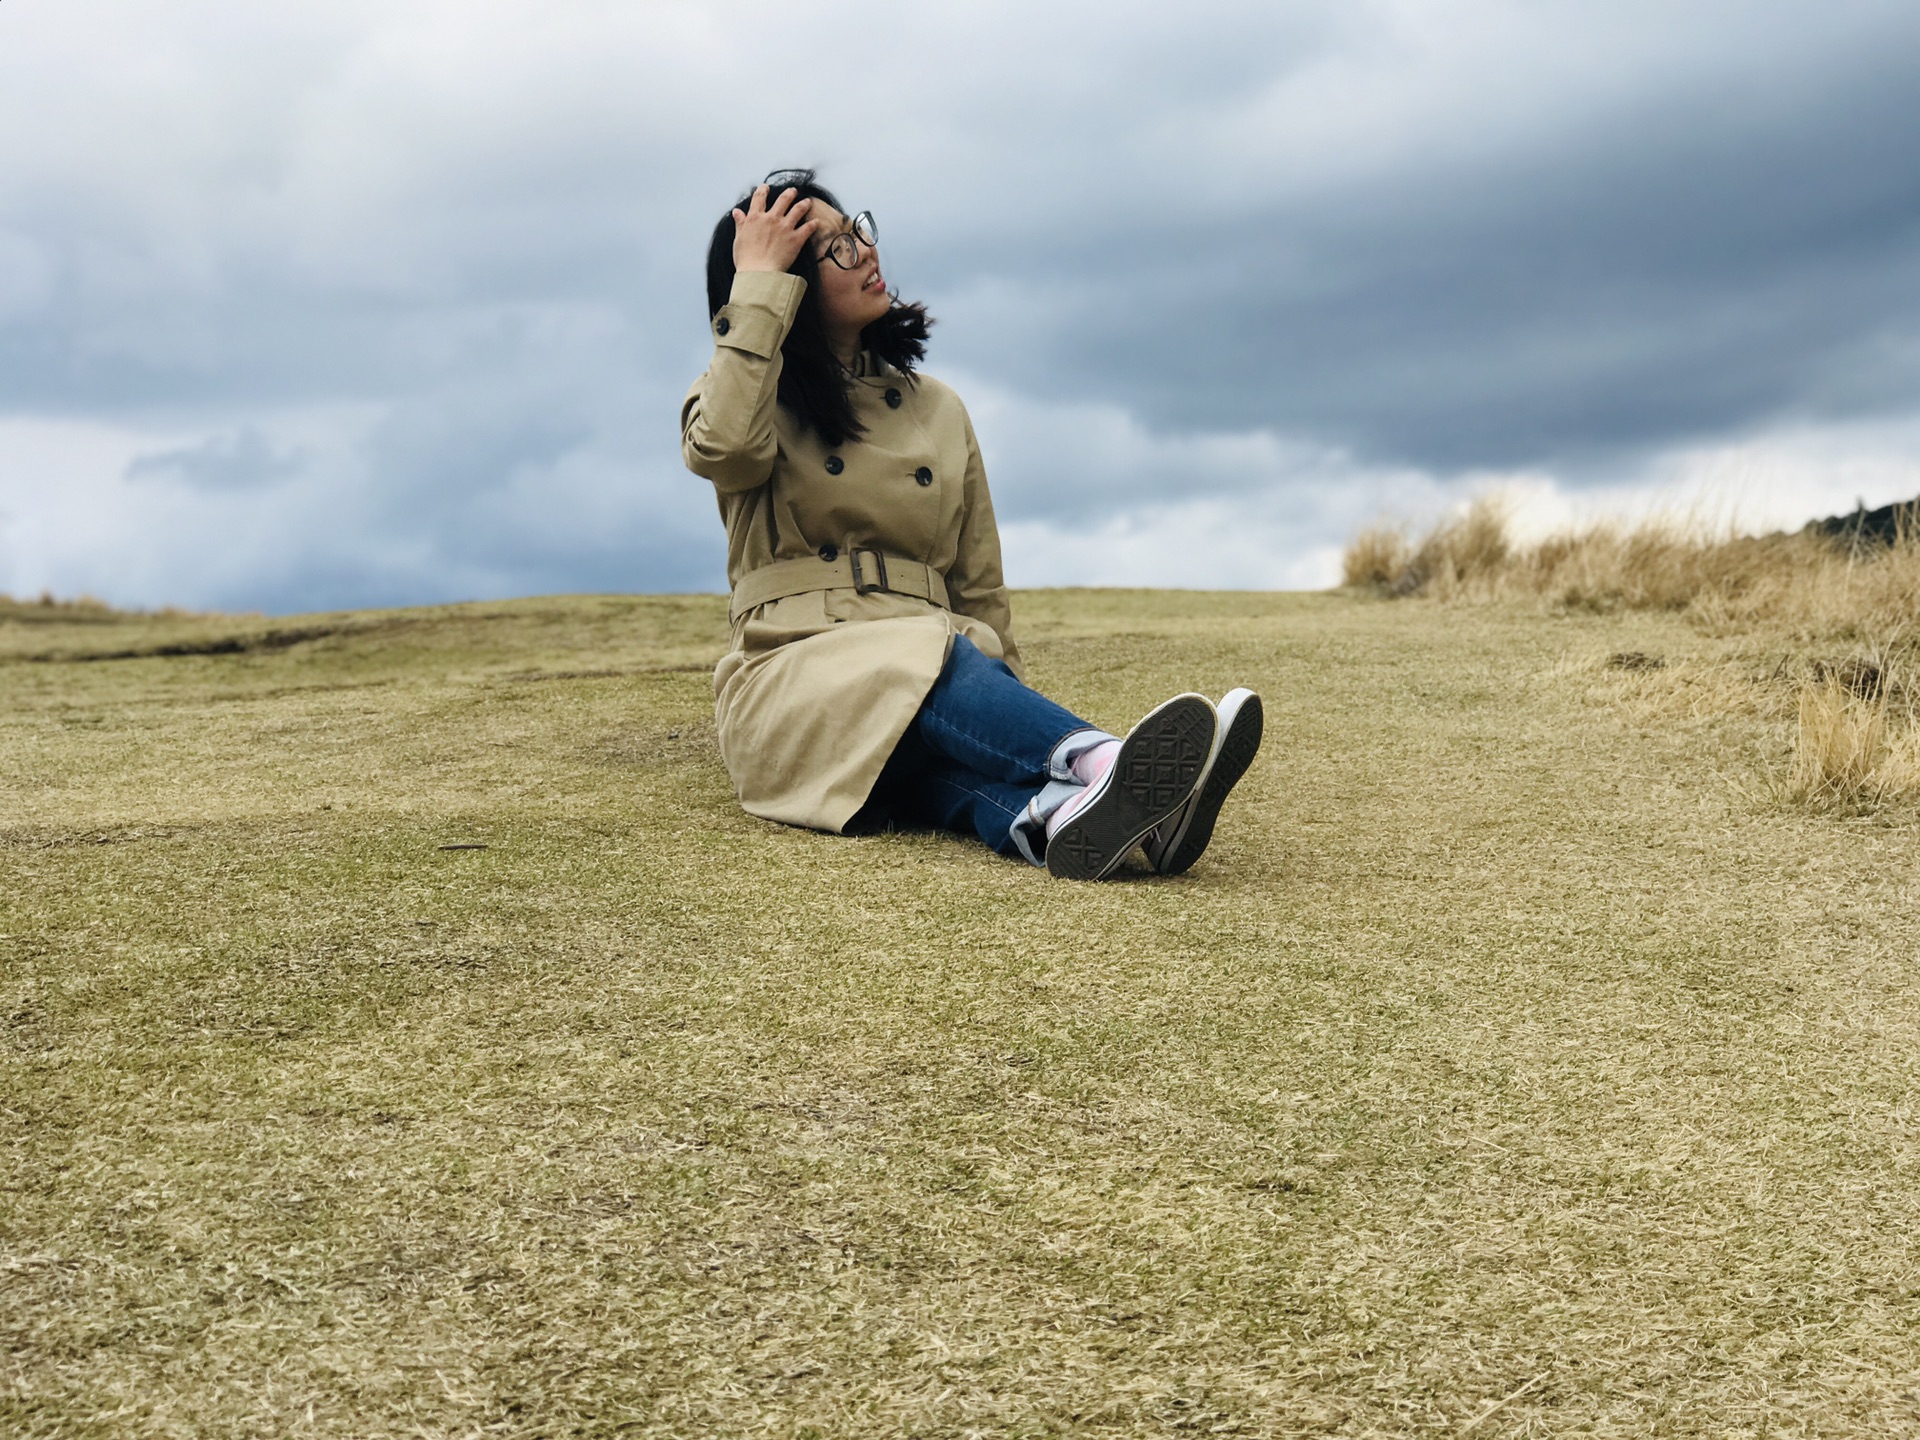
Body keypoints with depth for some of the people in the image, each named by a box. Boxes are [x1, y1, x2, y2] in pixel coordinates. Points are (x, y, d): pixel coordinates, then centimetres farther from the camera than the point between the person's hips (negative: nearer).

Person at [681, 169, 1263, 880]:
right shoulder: (742, 396, 11)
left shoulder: (937, 410, 19)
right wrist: (758, 285, -9)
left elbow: (979, 586, 17)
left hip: (940, 668, 3)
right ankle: (1100, 761, -62)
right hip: (794, 680, -3)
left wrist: (1007, 695, 1)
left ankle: (1050, 814, -68)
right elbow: (722, 448, -18)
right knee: (923, 661, -36)